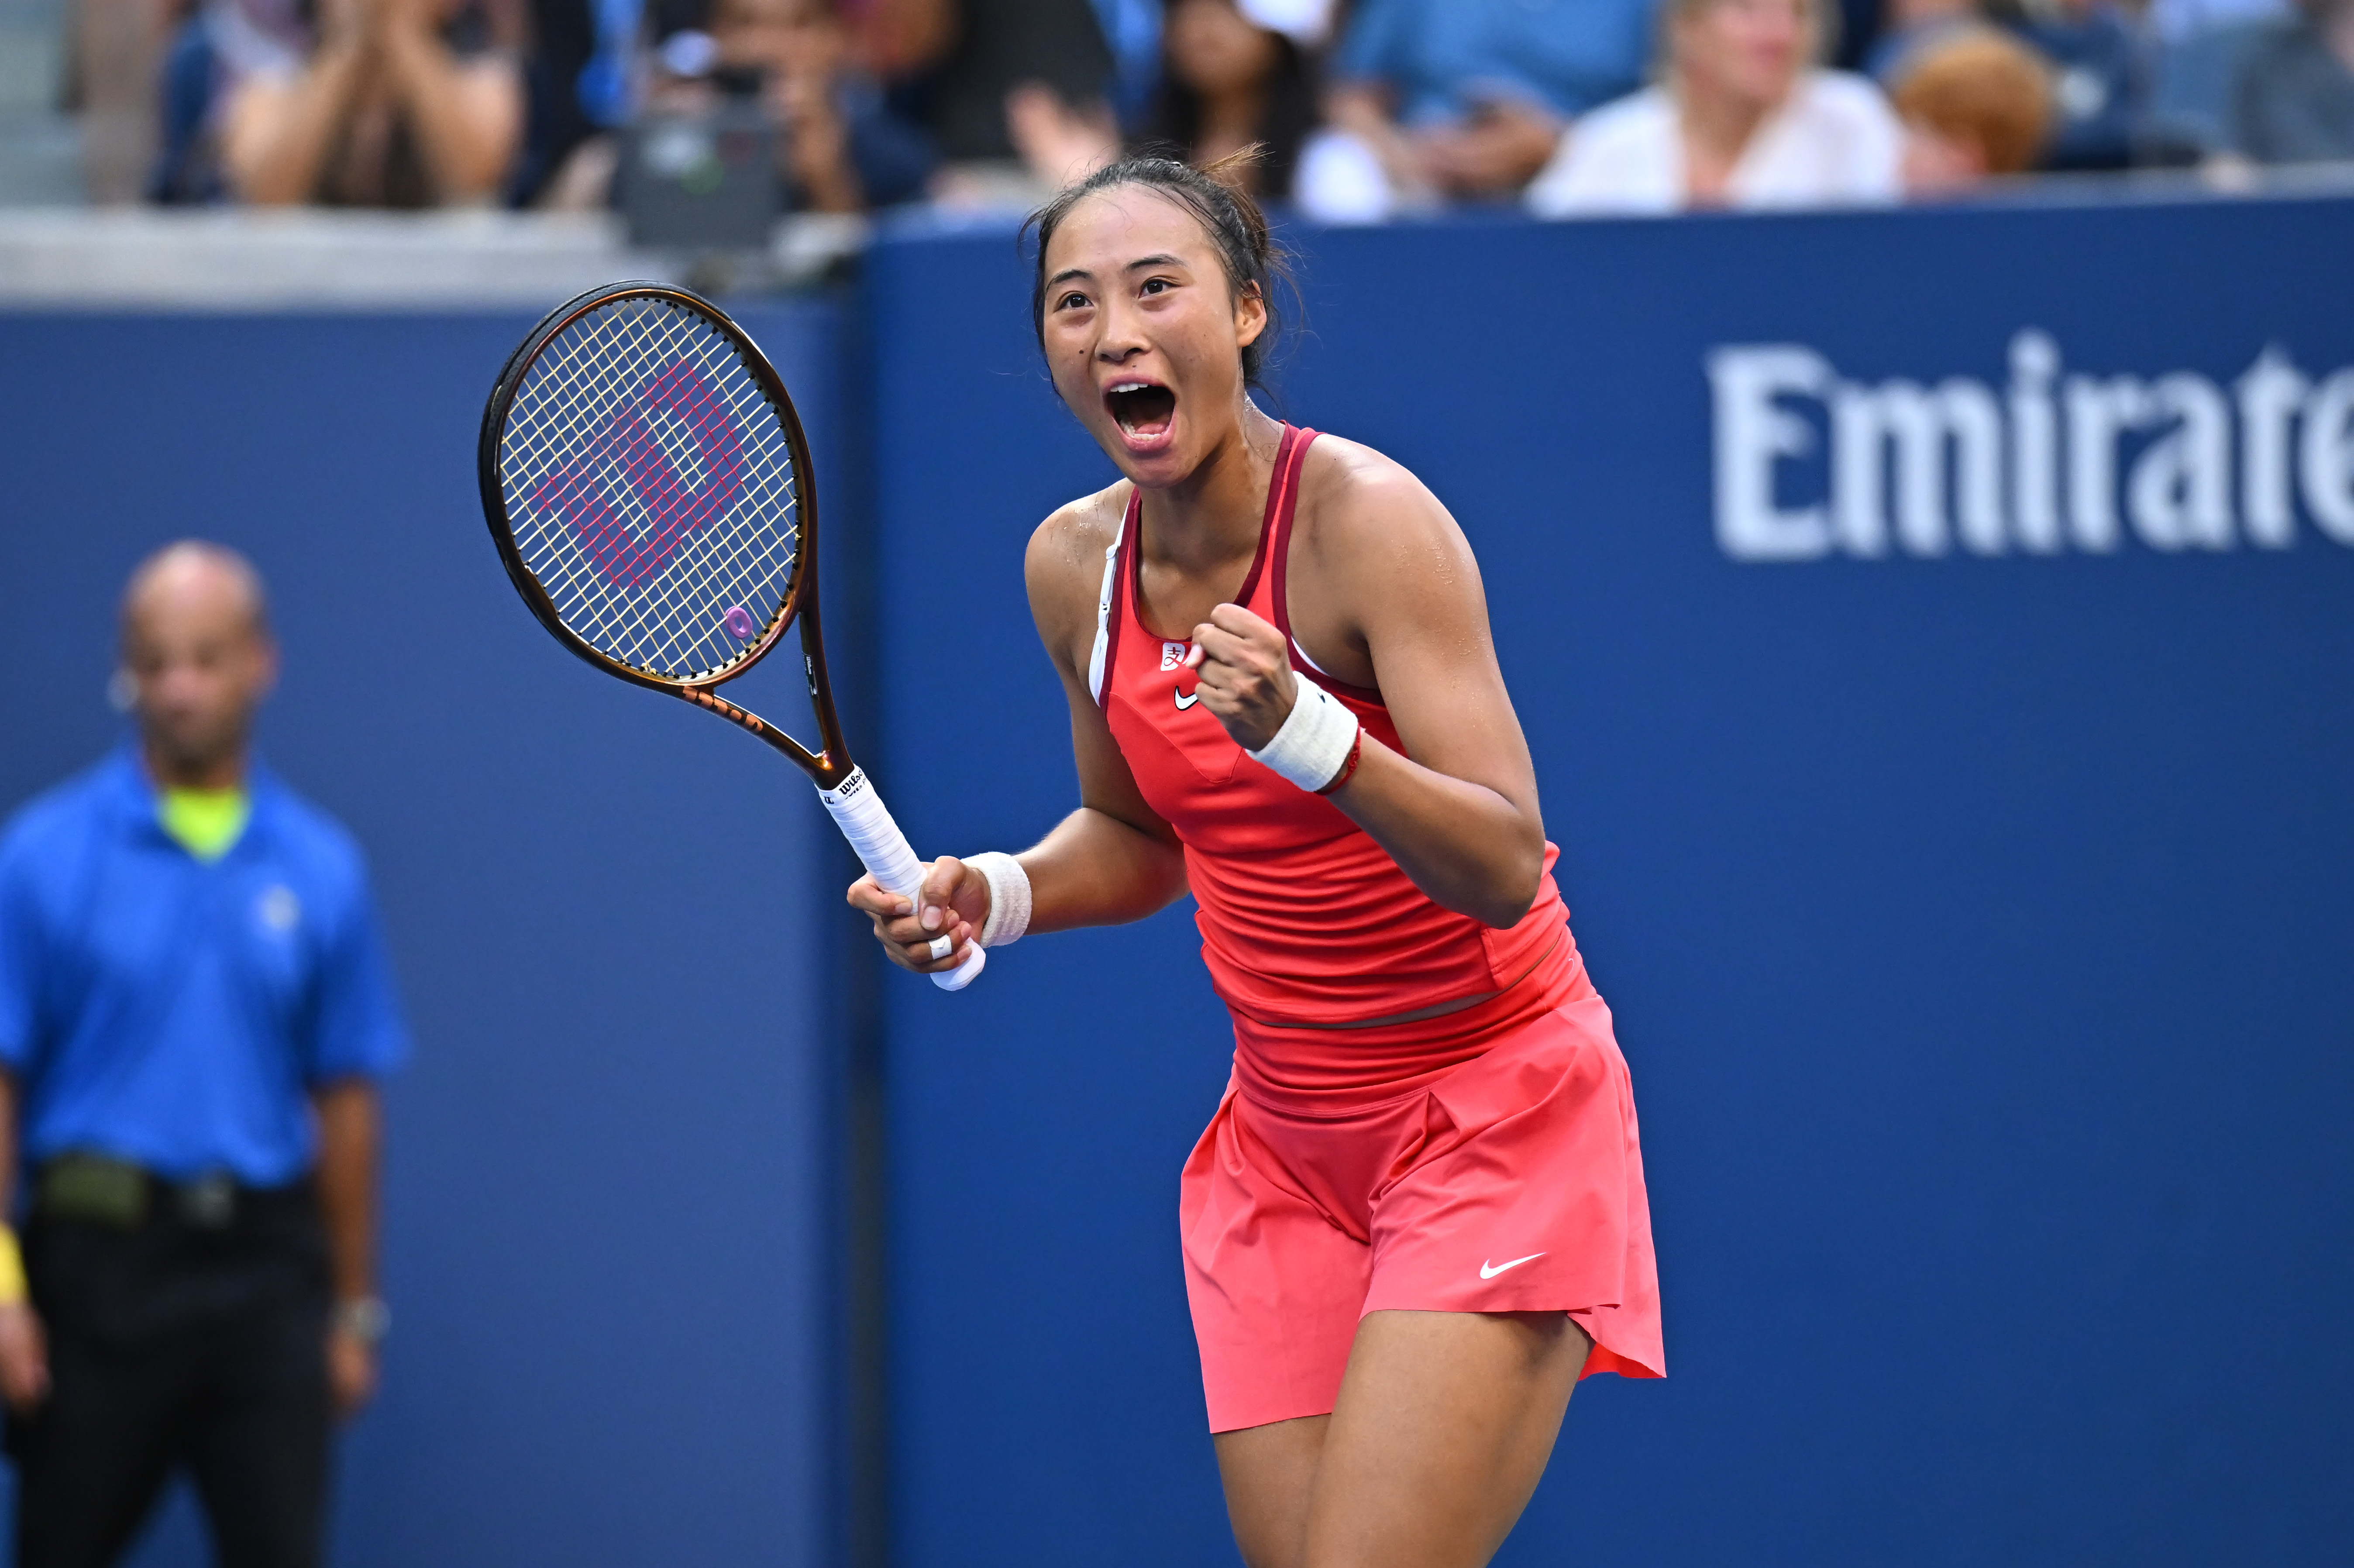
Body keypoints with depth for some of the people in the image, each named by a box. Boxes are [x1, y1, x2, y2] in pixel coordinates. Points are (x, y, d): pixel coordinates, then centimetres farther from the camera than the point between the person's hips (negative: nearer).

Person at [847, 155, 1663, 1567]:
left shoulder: (1366, 519, -18)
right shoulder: (1075, 563, 1)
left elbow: (1506, 865, -25)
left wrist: (1303, 731, -40)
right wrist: (996, 896, 0)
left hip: (1497, 1122, -6)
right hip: (1285, 1154, 6)